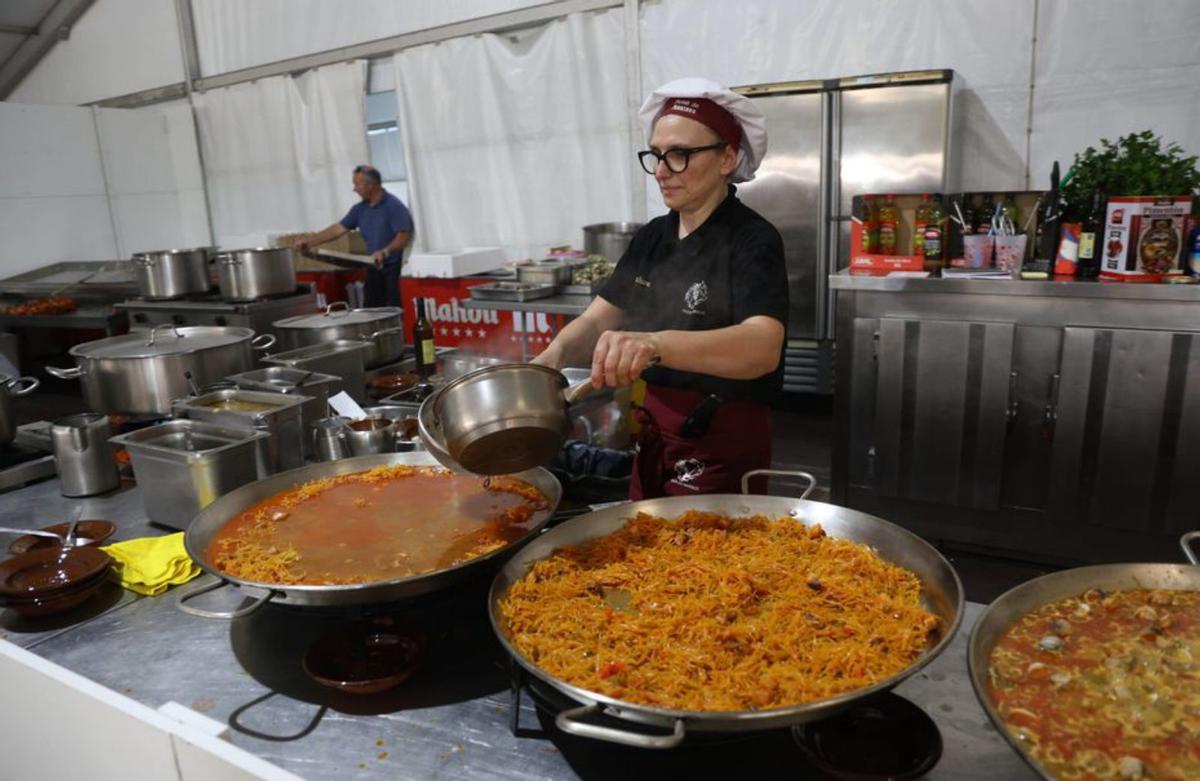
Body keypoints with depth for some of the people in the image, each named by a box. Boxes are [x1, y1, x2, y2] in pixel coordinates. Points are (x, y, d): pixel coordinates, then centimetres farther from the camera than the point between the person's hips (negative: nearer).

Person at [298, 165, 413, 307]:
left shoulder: (394, 206, -12)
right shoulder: (360, 209, 9)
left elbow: (404, 236, -19)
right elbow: (338, 228, 12)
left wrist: (385, 252, -33)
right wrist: (309, 241, 8)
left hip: (395, 268, -7)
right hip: (374, 268, 7)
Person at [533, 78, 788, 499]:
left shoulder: (752, 241, -16)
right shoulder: (652, 237, 5)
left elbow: (763, 347, -33)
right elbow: (595, 320, 0)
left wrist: (655, 345, -49)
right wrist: (554, 355, -22)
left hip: (723, 443, -6)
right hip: (653, 434, 7)